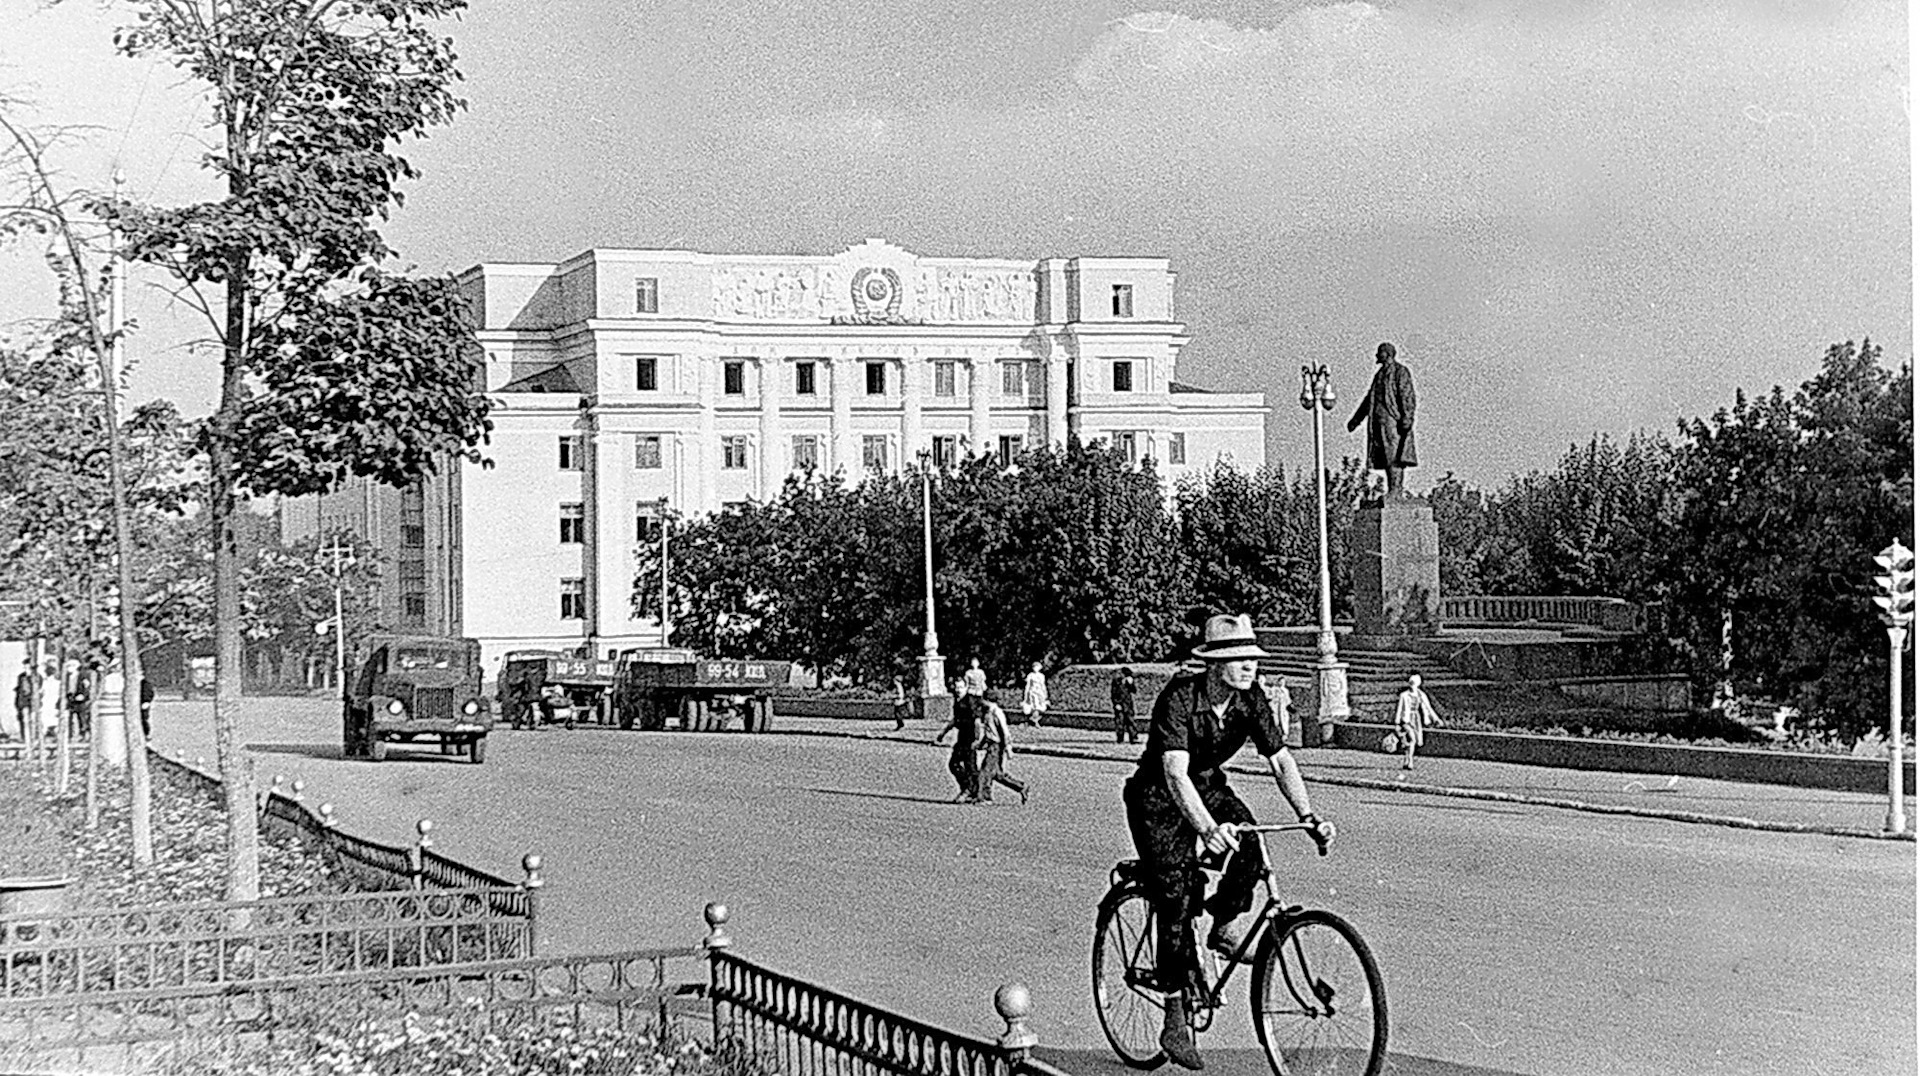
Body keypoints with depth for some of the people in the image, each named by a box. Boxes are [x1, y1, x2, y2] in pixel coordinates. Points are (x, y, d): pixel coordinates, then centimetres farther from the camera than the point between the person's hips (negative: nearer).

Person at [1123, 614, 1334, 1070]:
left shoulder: (1251, 699, -13)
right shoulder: (1180, 698, -30)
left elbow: (1281, 761, -11)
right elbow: (1175, 773, -39)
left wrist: (1309, 818, -25)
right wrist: (1207, 828, -54)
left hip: (1208, 785, 5)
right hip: (1157, 795, -5)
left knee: (1250, 845, -26)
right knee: (1175, 897, -14)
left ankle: (1223, 924, 2)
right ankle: (1174, 1019, -7)